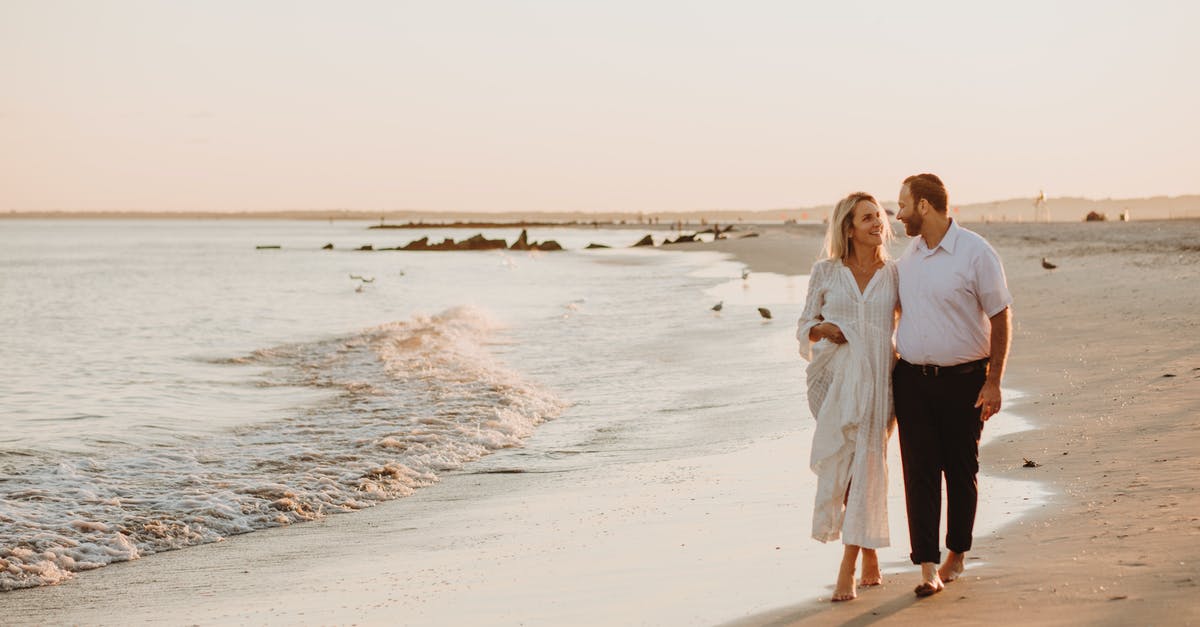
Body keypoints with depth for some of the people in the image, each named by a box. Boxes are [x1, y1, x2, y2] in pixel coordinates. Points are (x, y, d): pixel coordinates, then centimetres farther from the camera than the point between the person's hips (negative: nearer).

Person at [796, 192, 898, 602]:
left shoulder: (894, 275, 6)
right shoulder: (825, 273, 5)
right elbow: (805, 325, 11)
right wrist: (821, 329, -11)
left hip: (876, 381, -1)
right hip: (834, 381, 1)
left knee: (865, 468, -5)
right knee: (839, 466, 3)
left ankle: (847, 571, -3)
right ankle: (869, 557, 23)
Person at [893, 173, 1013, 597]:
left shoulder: (975, 252, -8)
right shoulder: (907, 256, 9)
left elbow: (1000, 317, -6)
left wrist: (994, 382, -9)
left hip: (963, 379, -4)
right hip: (912, 379, 4)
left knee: (961, 471, 7)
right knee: (919, 472, -4)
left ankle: (956, 555, 24)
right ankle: (928, 567, -5)